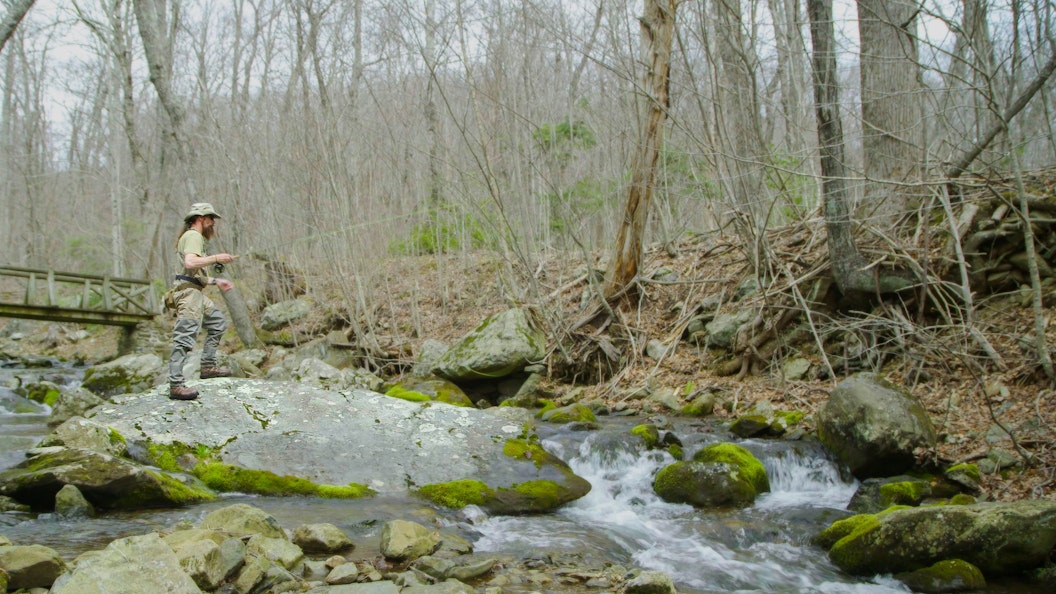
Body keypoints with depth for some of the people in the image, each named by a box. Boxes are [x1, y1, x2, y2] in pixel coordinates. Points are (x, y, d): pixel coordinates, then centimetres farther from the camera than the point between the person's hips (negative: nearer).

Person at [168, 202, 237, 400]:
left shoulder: (194, 237, 24)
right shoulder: (193, 236, -9)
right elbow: (190, 262, -27)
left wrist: (216, 281, 24)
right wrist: (216, 258, -18)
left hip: (196, 293, 11)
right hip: (189, 291, -11)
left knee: (218, 322, 22)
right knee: (185, 338, -14)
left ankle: (208, 366, 24)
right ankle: (176, 385, -17)